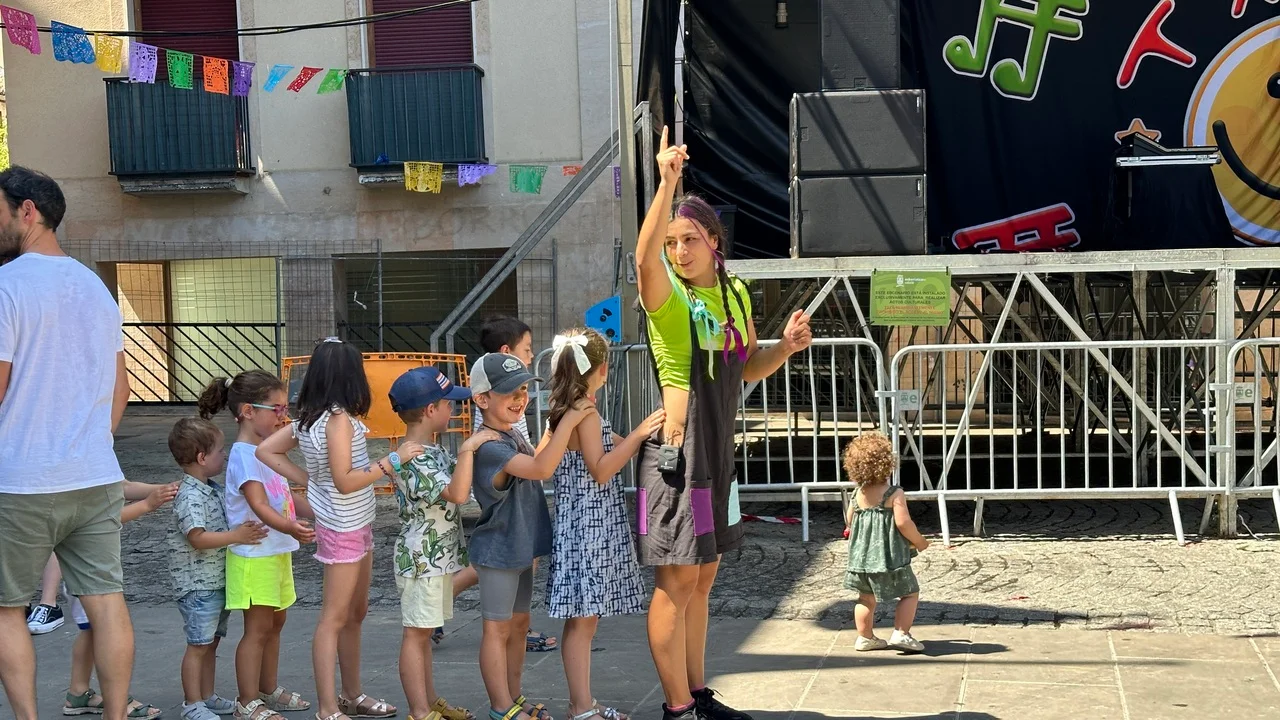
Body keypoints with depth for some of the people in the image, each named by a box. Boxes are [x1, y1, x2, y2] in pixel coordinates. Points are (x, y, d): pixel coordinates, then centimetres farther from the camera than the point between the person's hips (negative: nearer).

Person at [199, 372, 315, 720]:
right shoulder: (243, 455, -19)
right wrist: (290, 528, -44)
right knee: (258, 628, -4)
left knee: (275, 623, 17)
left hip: (278, 552, 10)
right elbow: (259, 505, -30)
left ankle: (268, 690, 30)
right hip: (255, 555, -10)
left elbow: (285, 496, 22)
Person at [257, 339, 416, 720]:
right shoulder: (339, 419, -20)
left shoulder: (308, 418, 4)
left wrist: (307, 479, 7)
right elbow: (345, 481, -24)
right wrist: (393, 460, -21)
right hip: (343, 529, -9)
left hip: (355, 526, 9)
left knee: (355, 614, 18)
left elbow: (266, 451, 9)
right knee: (334, 618, -5)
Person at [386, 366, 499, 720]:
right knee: (416, 633, -2)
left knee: (424, 632, 16)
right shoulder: (413, 461, -22)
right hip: (420, 559, -10)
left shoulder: (433, 451, 9)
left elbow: (457, 482, 26)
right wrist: (468, 448, -33)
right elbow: (457, 493, -34)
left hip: (438, 557, 10)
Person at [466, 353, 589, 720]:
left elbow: (535, 459, 26)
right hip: (498, 551, -10)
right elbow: (542, 469, -35)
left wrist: (555, 427, 13)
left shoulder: (513, 434, 7)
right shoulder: (489, 447, -25)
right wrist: (567, 422, -34)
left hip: (520, 548, 10)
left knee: (519, 623, 17)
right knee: (497, 628, 1)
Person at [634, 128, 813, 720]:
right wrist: (667, 184, -43)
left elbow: (749, 368, 20)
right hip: (677, 450, -7)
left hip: (717, 453, 7)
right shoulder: (668, 296, -11)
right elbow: (645, 258, -34)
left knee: (701, 581, 15)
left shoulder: (735, 293, 10)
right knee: (676, 584, -4)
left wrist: (786, 346, -1)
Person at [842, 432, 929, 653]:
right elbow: (903, 522, -20)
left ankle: (865, 637, 20)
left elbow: (849, 521, 12)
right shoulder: (894, 494, -14)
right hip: (890, 557, -6)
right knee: (910, 593, 7)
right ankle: (901, 633, -2)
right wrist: (919, 542, -5)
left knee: (867, 598, 17)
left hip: (862, 556, 6)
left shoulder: (858, 494, 4)